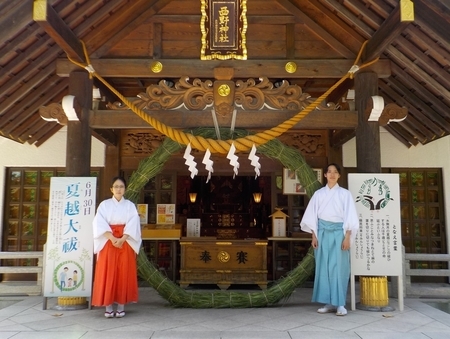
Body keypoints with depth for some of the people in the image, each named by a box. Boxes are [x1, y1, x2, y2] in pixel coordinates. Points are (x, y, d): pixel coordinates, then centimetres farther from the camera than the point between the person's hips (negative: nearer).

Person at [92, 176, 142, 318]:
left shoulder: (130, 205, 6)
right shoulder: (104, 204, 5)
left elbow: (133, 225, -4)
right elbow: (100, 224, -6)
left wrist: (122, 239, -17)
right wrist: (112, 239, -18)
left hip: (126, 243, 1)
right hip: (108, 243, 0)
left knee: (124, 274, 1)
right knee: (108, 274, -1)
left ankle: (121, 306, 8)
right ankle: (108, 307, 5)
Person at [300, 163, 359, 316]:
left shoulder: (345, 193, 4)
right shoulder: (318, 193, 9)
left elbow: (349, 217, 0)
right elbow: (313, 216, 7)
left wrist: (347, 237, -8)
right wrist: (314, 236, 0)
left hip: (339, 232, -2)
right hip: (322, 232, 2)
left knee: (339, 267, -4)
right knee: (323, 267, 1)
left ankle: (340, 304, 2)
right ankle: (329, 302, 8)